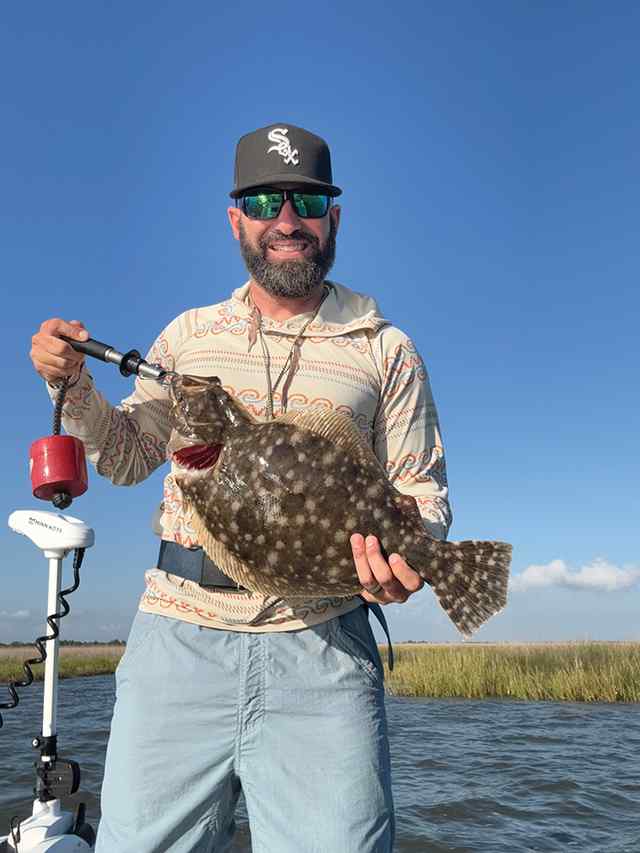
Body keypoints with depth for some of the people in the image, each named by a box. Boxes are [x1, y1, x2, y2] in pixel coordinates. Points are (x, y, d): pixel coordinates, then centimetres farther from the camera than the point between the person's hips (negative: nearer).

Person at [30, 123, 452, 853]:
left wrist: (407, 555, -17)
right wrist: (72, 386, 1)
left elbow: (421, 488, 4)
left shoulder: (384, 348, 5)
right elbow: (127, 459, 17)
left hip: (321, 652, -1)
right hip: (179, 640, 2)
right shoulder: (188, 334, 12)